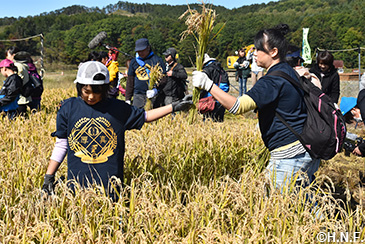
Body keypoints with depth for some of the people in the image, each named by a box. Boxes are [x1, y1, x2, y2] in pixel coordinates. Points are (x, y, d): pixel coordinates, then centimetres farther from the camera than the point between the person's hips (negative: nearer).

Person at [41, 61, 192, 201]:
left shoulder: (117, 108, 0)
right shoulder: (68, 108, 1)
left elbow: (144, 116, 14)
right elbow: (61, 145, 7)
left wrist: (174, 107, 11)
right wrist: (49, 177, 7)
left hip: (110, 183, 0)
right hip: (77, 182, 0)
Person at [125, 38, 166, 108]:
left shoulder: (157, 60, 3)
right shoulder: (134, 61, 14)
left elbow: (163, 78, -2)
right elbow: (130, 81, 16)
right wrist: (127, 99, 11)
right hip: (138, 95, 3)